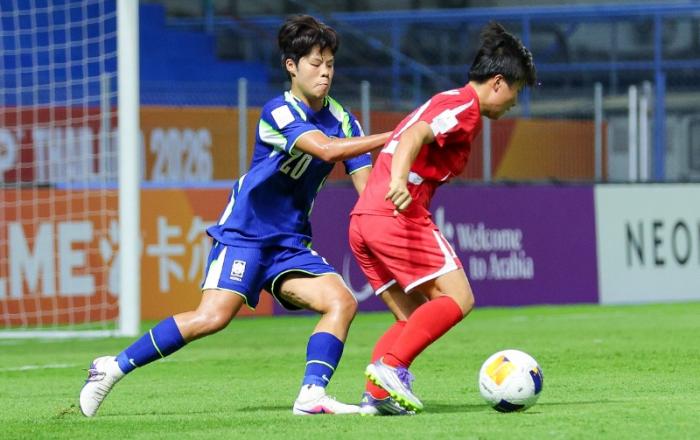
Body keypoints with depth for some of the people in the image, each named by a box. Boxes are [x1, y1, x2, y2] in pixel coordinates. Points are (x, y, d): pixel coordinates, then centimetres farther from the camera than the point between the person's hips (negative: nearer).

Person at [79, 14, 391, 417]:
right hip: (244, 233, -7)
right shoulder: (279, 112, -14)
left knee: (342, 302, -15)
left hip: (291, 244, 7)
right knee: (213, 317, -21)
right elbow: (325, 149, -31)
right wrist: (391, 137, -30)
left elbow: (367, 186, 2)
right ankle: (114, 367, -9)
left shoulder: (341, 119, 5)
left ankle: (312, 394, -20)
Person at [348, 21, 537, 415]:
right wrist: (399, 181, -37)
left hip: (362, 220, 10)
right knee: (457, 298, -10)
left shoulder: (444, 103, 27)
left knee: (416, 319, 12)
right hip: (398, 216, -10)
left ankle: (375, 395, -4)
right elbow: (414, 136, -21)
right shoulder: (466, 107, -4)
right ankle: (391, 367, -24)